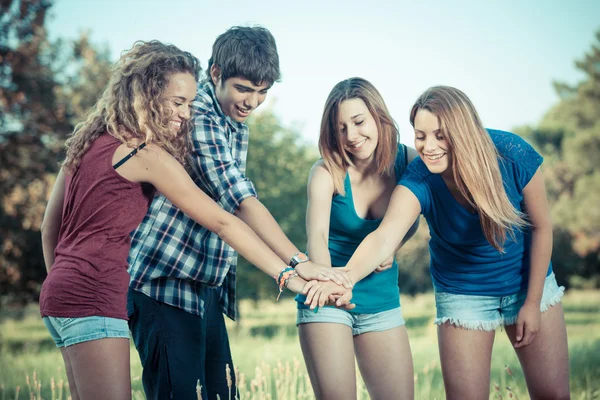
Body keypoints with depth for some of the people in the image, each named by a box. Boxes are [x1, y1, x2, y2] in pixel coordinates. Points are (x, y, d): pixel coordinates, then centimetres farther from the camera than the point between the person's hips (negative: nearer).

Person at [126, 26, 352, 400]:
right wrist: (298, 263, -30)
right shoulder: (197, 116, -16)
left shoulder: (237, 124, 13)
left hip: (206, 287, 9)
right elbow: (241, 200, -25)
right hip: (165, 284, -9)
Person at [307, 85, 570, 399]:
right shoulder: (418, 181, -26)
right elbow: (384, 237, -42)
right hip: (463, 295, -1)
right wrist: (347, 276, -63)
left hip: (529, 283, 1)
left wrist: (533, 302, -8)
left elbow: (541, 226, -11)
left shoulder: (512, 155, -23)